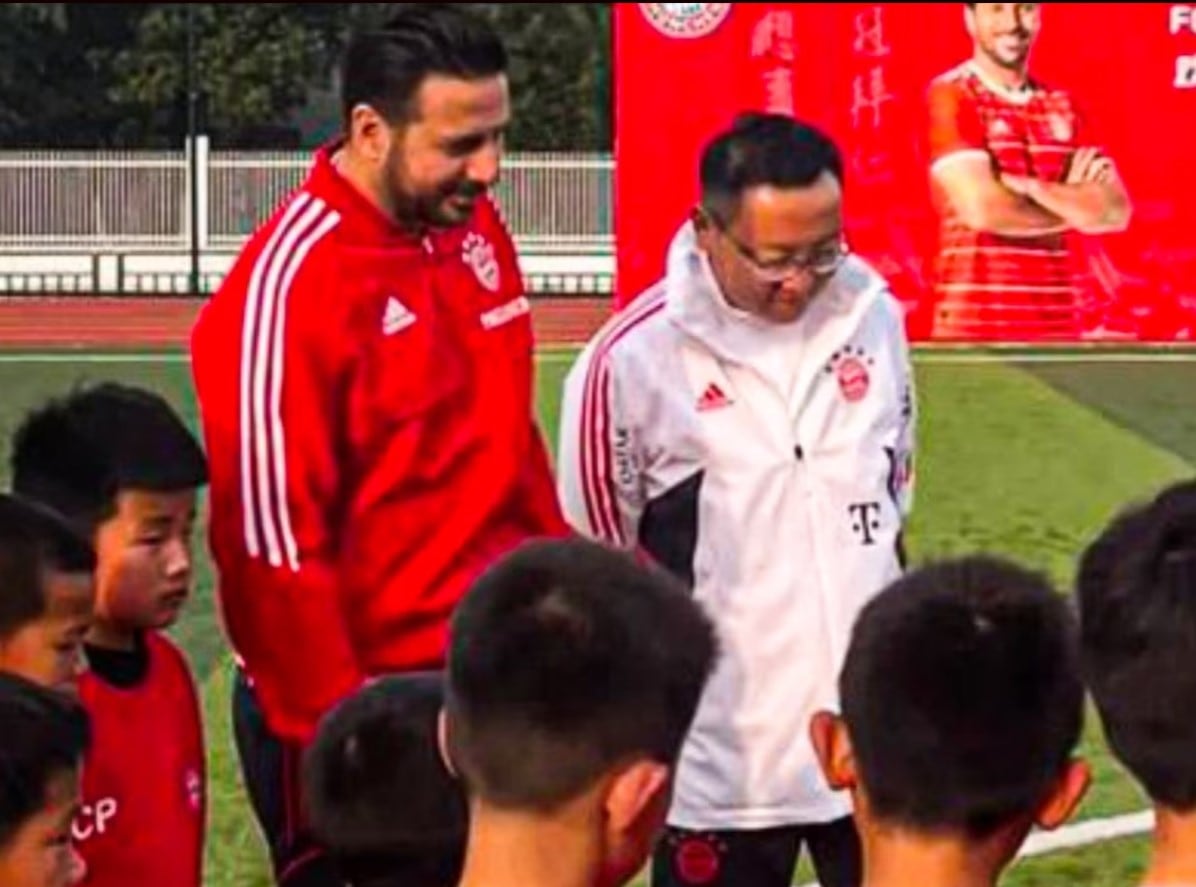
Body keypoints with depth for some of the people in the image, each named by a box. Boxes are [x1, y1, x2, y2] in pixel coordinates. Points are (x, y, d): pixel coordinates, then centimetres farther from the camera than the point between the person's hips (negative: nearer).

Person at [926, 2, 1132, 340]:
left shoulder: (1063, 106, 15)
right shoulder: (949, 97, -3)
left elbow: (1115, 210, 3)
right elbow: (982, 208, -16)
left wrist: (1029, 187, -11)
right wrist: (1075, 207, 0)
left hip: (1058, 323, 5)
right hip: (975, 324, -5)